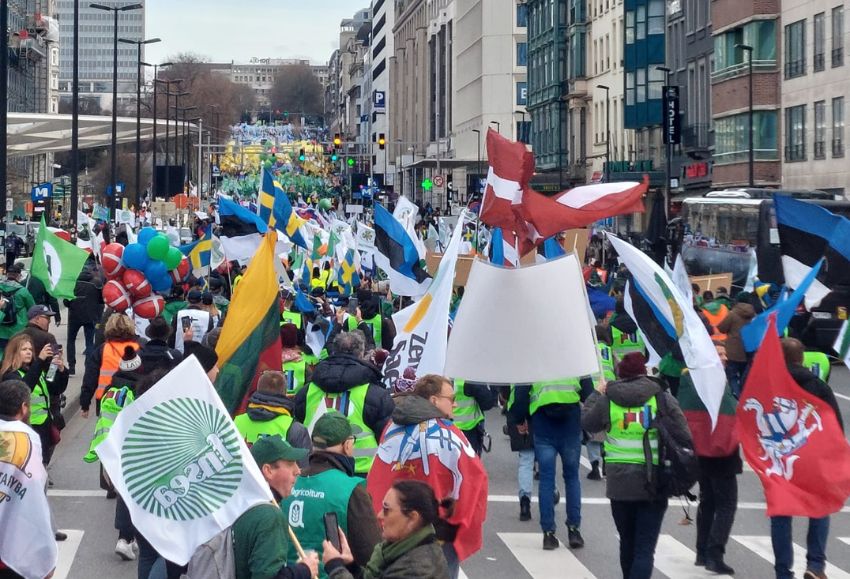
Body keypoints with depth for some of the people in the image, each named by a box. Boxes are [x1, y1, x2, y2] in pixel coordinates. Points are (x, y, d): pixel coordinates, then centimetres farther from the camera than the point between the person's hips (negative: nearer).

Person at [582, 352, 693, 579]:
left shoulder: (607, 399, -1)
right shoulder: (663, 398, -3)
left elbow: (587, 422, 16)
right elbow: (683, 435, -3)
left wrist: (596, 395, 28)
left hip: (619, 483, 2)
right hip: (654, 483, -2)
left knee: (627, 542, 20)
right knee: (645, 547, -4)